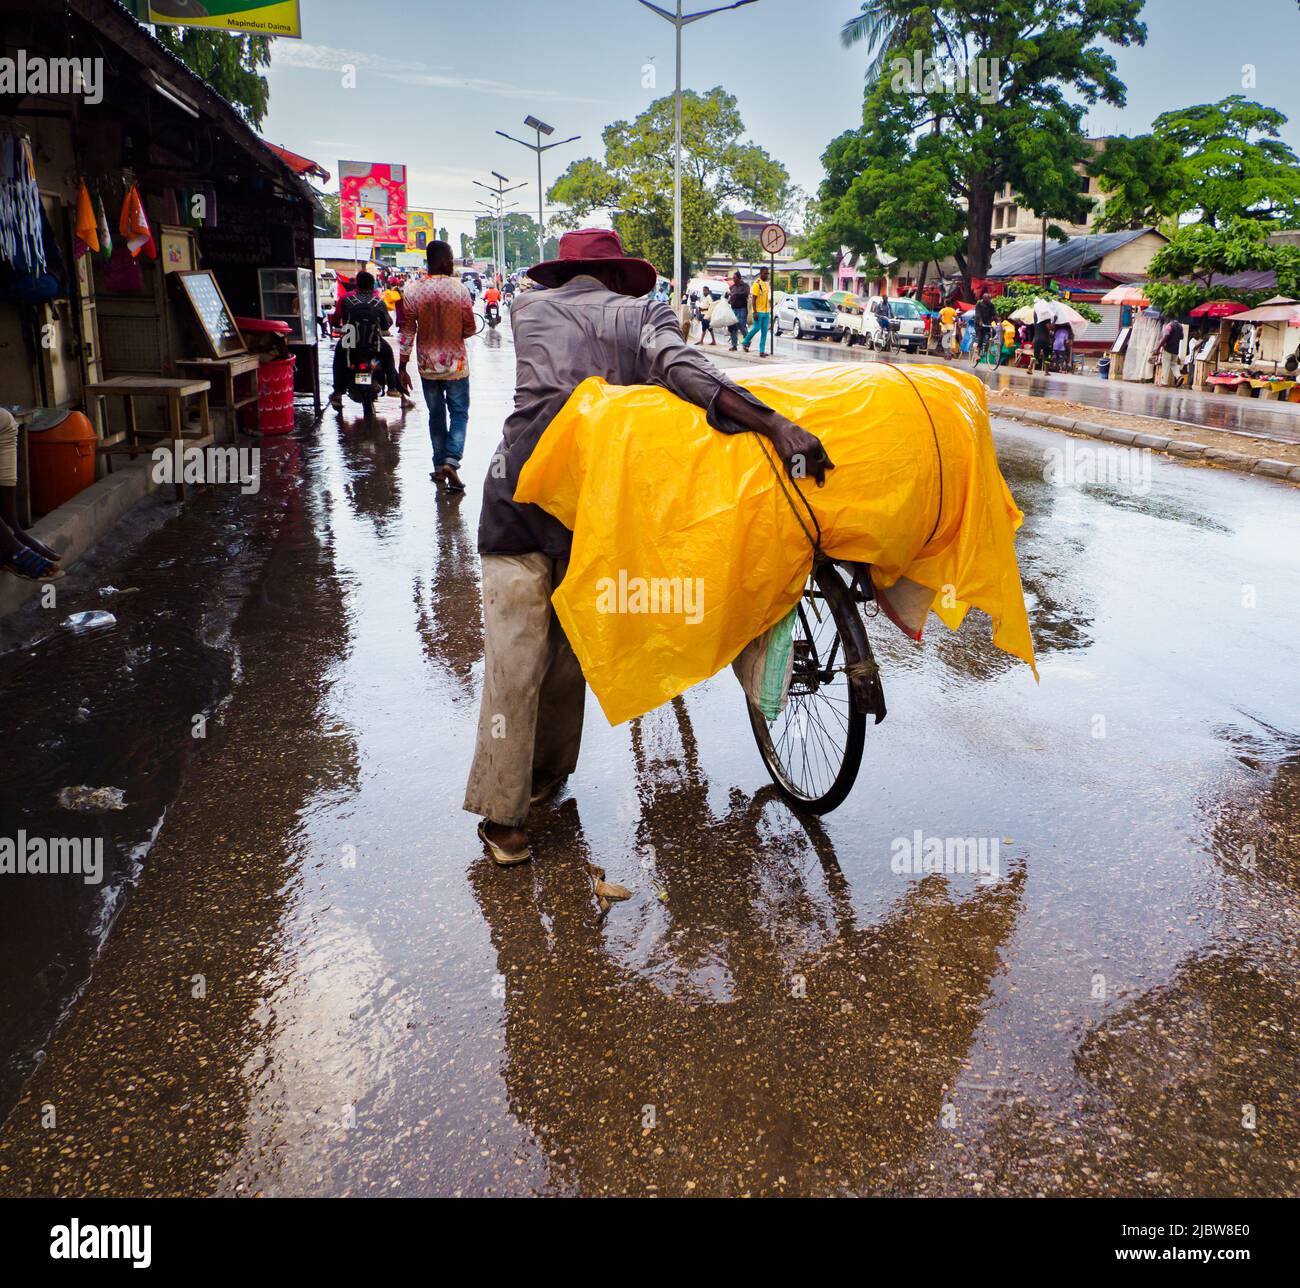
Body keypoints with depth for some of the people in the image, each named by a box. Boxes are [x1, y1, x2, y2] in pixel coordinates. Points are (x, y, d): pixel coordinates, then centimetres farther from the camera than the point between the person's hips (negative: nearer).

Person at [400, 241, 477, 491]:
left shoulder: (412, 291, -5)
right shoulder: (459, 289, -10)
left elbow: (407, 332, -4)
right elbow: (470, 329, -5)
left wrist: (403, 367, 3)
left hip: (427, 365, 2)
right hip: (456, 364, -2)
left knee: (436, 415, 14)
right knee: (459, 414, 7)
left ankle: (439, 467, 19)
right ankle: (451, 461, -12)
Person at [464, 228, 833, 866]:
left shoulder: (528, 307, 14)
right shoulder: (643, 312, 6)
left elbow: (555, 392, 4)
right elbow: (682, 367, -15)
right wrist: (774, 423, -25)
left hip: (518, 490, 0)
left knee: (514, 653, 0)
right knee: (568, 647, 17)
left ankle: (504, 813, 2)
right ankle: (547, 772, 32)